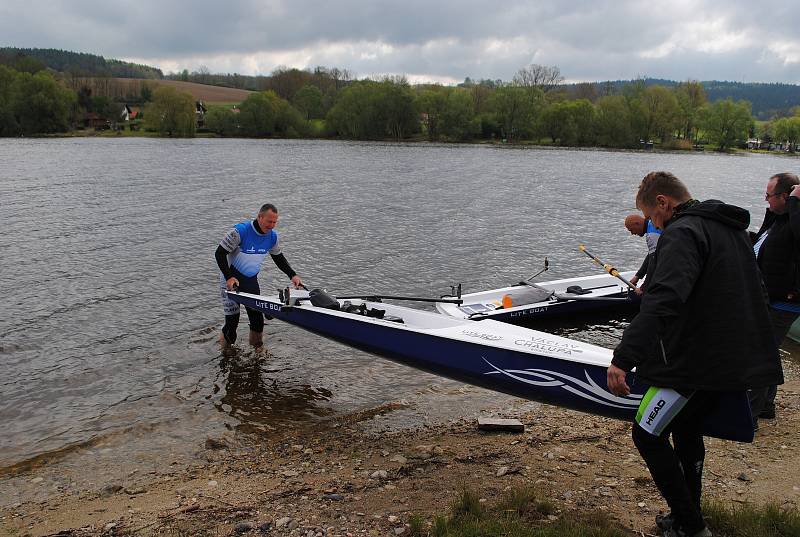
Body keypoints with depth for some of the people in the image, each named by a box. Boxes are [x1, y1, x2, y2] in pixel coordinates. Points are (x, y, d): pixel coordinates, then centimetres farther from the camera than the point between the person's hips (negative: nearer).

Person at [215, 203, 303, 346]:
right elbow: (220, 253, -18)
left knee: (257, 318, 1)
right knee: (232, 319, -5)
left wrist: (293, 275, 3)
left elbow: (278, 258, 13)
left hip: (251, 280, 5)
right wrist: (229, 277, -25)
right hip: (231, 279, -5)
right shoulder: (241, 231, -22)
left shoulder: (273, 236, -4)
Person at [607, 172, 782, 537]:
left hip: (696, 363, -10)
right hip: (735, 361, 10)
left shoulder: (682, 233, -16)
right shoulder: (733, 229, 16)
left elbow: (663, 301, -32)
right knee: (686, 430, 23)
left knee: (648, 435, 1)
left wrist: (622, 358, -37)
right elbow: (756, 295, 27)